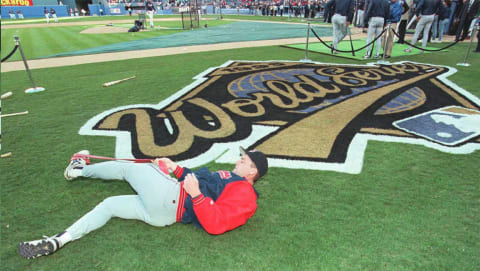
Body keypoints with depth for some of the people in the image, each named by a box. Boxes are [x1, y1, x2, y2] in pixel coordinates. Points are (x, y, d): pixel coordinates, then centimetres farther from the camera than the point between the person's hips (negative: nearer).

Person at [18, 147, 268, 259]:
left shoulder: (244, 194, -11)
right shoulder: (231, 179, 18)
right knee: (109, 205, 17)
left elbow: (215, 224, -24)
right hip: (161, 215, 8)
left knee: (127, 168, 11)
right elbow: (201, 180, 27)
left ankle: (80, 169, 34)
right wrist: (177, 169, 23)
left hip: (170, 198, -8)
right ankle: (56, 242, 27)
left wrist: (196, 194, -31)